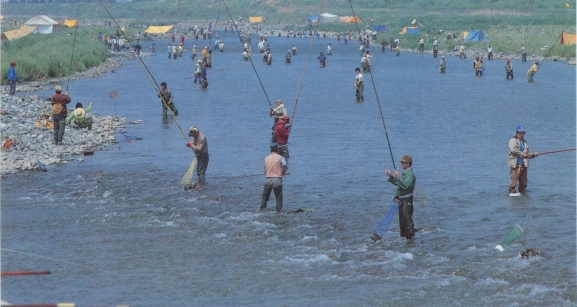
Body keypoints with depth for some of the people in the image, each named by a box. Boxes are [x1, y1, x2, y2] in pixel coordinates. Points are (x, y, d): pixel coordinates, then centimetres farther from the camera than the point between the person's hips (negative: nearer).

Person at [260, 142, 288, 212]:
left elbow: (265, 170, 13)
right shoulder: (280, 157, -4)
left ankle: (262, 209, 15)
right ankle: (278, 211, 3)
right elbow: (285, 167, -14)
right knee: (279, 197, 6)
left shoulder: (266, 158, 10)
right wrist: (283, 172, 5)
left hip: (267, 179, 3)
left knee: (265, 196, 16)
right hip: (277, 179, -3)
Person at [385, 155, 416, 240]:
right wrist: (390, 176, 12)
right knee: (402, 218, 16)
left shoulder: (410, 174, -17)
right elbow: (397, 183, 23)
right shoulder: (404, 173, 14)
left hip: (407, 199, -10)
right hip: (401, 199, 10)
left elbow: (406, 185, -30)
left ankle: (410, 236, -3)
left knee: (407, 218, -9)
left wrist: (398, 177, -38)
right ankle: (403, 235, 26)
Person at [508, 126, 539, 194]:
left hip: (523, 165, 7)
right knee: (514, 180, -11)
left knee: (523, 183, 8)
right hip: (515, 164, -7)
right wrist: (522, 154, -13)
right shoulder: (513, 140, -1)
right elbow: (513, 150, -19)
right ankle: (512, 192, -5)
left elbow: (527, 153, 22)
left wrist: (533, 154, 3)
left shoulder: (525, 142, 21)